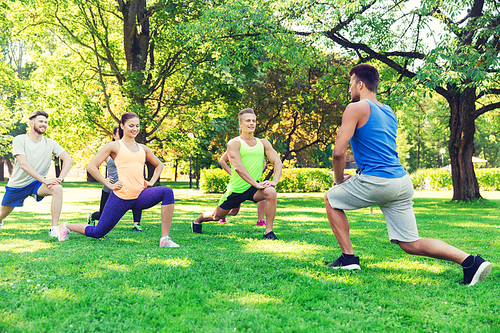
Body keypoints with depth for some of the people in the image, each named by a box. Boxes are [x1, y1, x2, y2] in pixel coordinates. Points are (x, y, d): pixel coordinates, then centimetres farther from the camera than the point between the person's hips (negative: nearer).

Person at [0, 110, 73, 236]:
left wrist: (60, 178, -31)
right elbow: (23, 164, -26)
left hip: (36, 183, 1)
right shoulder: (19, 140, -14)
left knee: (57, 189, -30)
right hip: (17, 184, 0)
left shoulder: (50, 143, -7)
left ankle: (54, 229, -29)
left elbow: (68, 159, -14)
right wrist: (44, 180, -35)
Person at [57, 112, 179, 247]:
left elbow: (159, 165, 32)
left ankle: (165, 239, -20)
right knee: (98, 232, 3)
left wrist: (151, 182, 15)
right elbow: (91, 167, -3)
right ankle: (66, 226, 33)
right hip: (121, 197, -4)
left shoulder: (143, 149, 15)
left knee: (167, 192, -24)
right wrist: (109, 184, -7)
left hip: (141, 196, 4)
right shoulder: (114, 146, 1)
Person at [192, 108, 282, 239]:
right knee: (216, 216, 14)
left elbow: (277, 162, 2)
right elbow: (238, 167, -22)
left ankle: (268, 232, -19)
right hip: (236, 189, -2)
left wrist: (274, 181, -17)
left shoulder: (263, 143, 5)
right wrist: (256, 184, -28)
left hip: (253, 188, 3)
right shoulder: (234, 143, -10)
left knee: (271, 193, -30)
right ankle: (197, 221, 50)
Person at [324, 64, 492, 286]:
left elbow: (339, 152, -10)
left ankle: (348, 258, 12)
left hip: (377, 182, -8)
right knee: (411, 244, 8)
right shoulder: (389, 112, 23)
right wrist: (354, 179, 31)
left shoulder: (356, 108, -3)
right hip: (402, 182, 8)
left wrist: (339, 179, 7)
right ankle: (471, 262, -6)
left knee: (331, 199, 17)